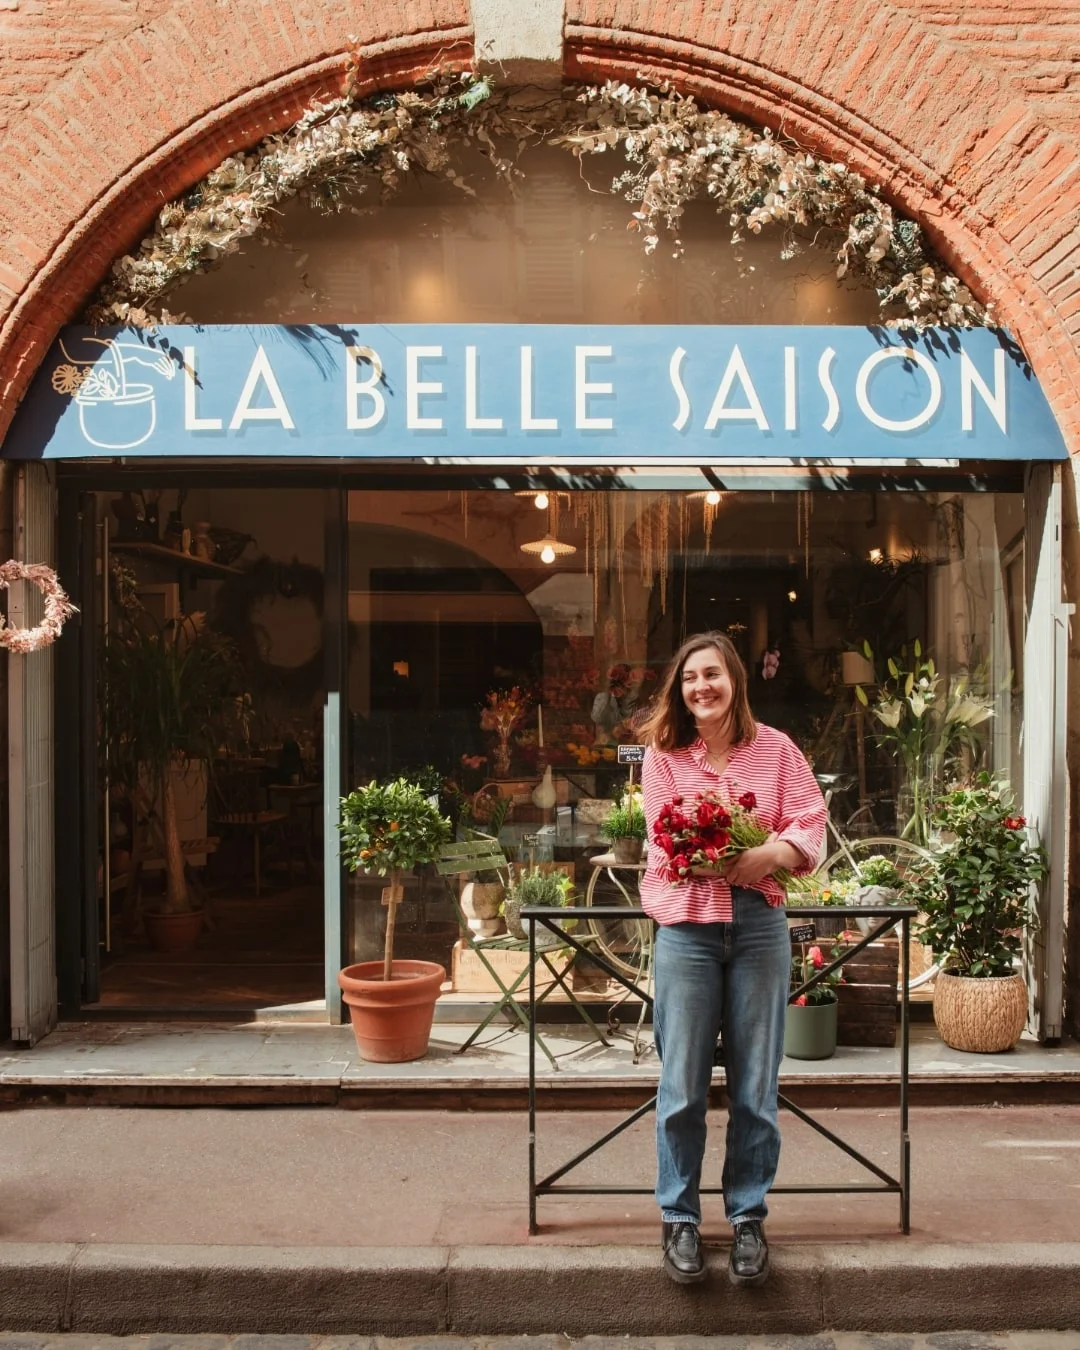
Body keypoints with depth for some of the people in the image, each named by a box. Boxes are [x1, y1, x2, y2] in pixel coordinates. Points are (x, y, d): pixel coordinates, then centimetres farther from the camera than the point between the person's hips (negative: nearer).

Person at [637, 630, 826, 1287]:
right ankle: (680, 1217, 18)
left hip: (759, 922, 1)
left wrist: (772, 853, -21)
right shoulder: (663, 755, 4)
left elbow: (811, 824, -1)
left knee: (756, 1085, 7)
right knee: (683, 1086, 3)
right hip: (686, 924, -1)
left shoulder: (776, 748, 5)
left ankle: (748, 1216, 22)